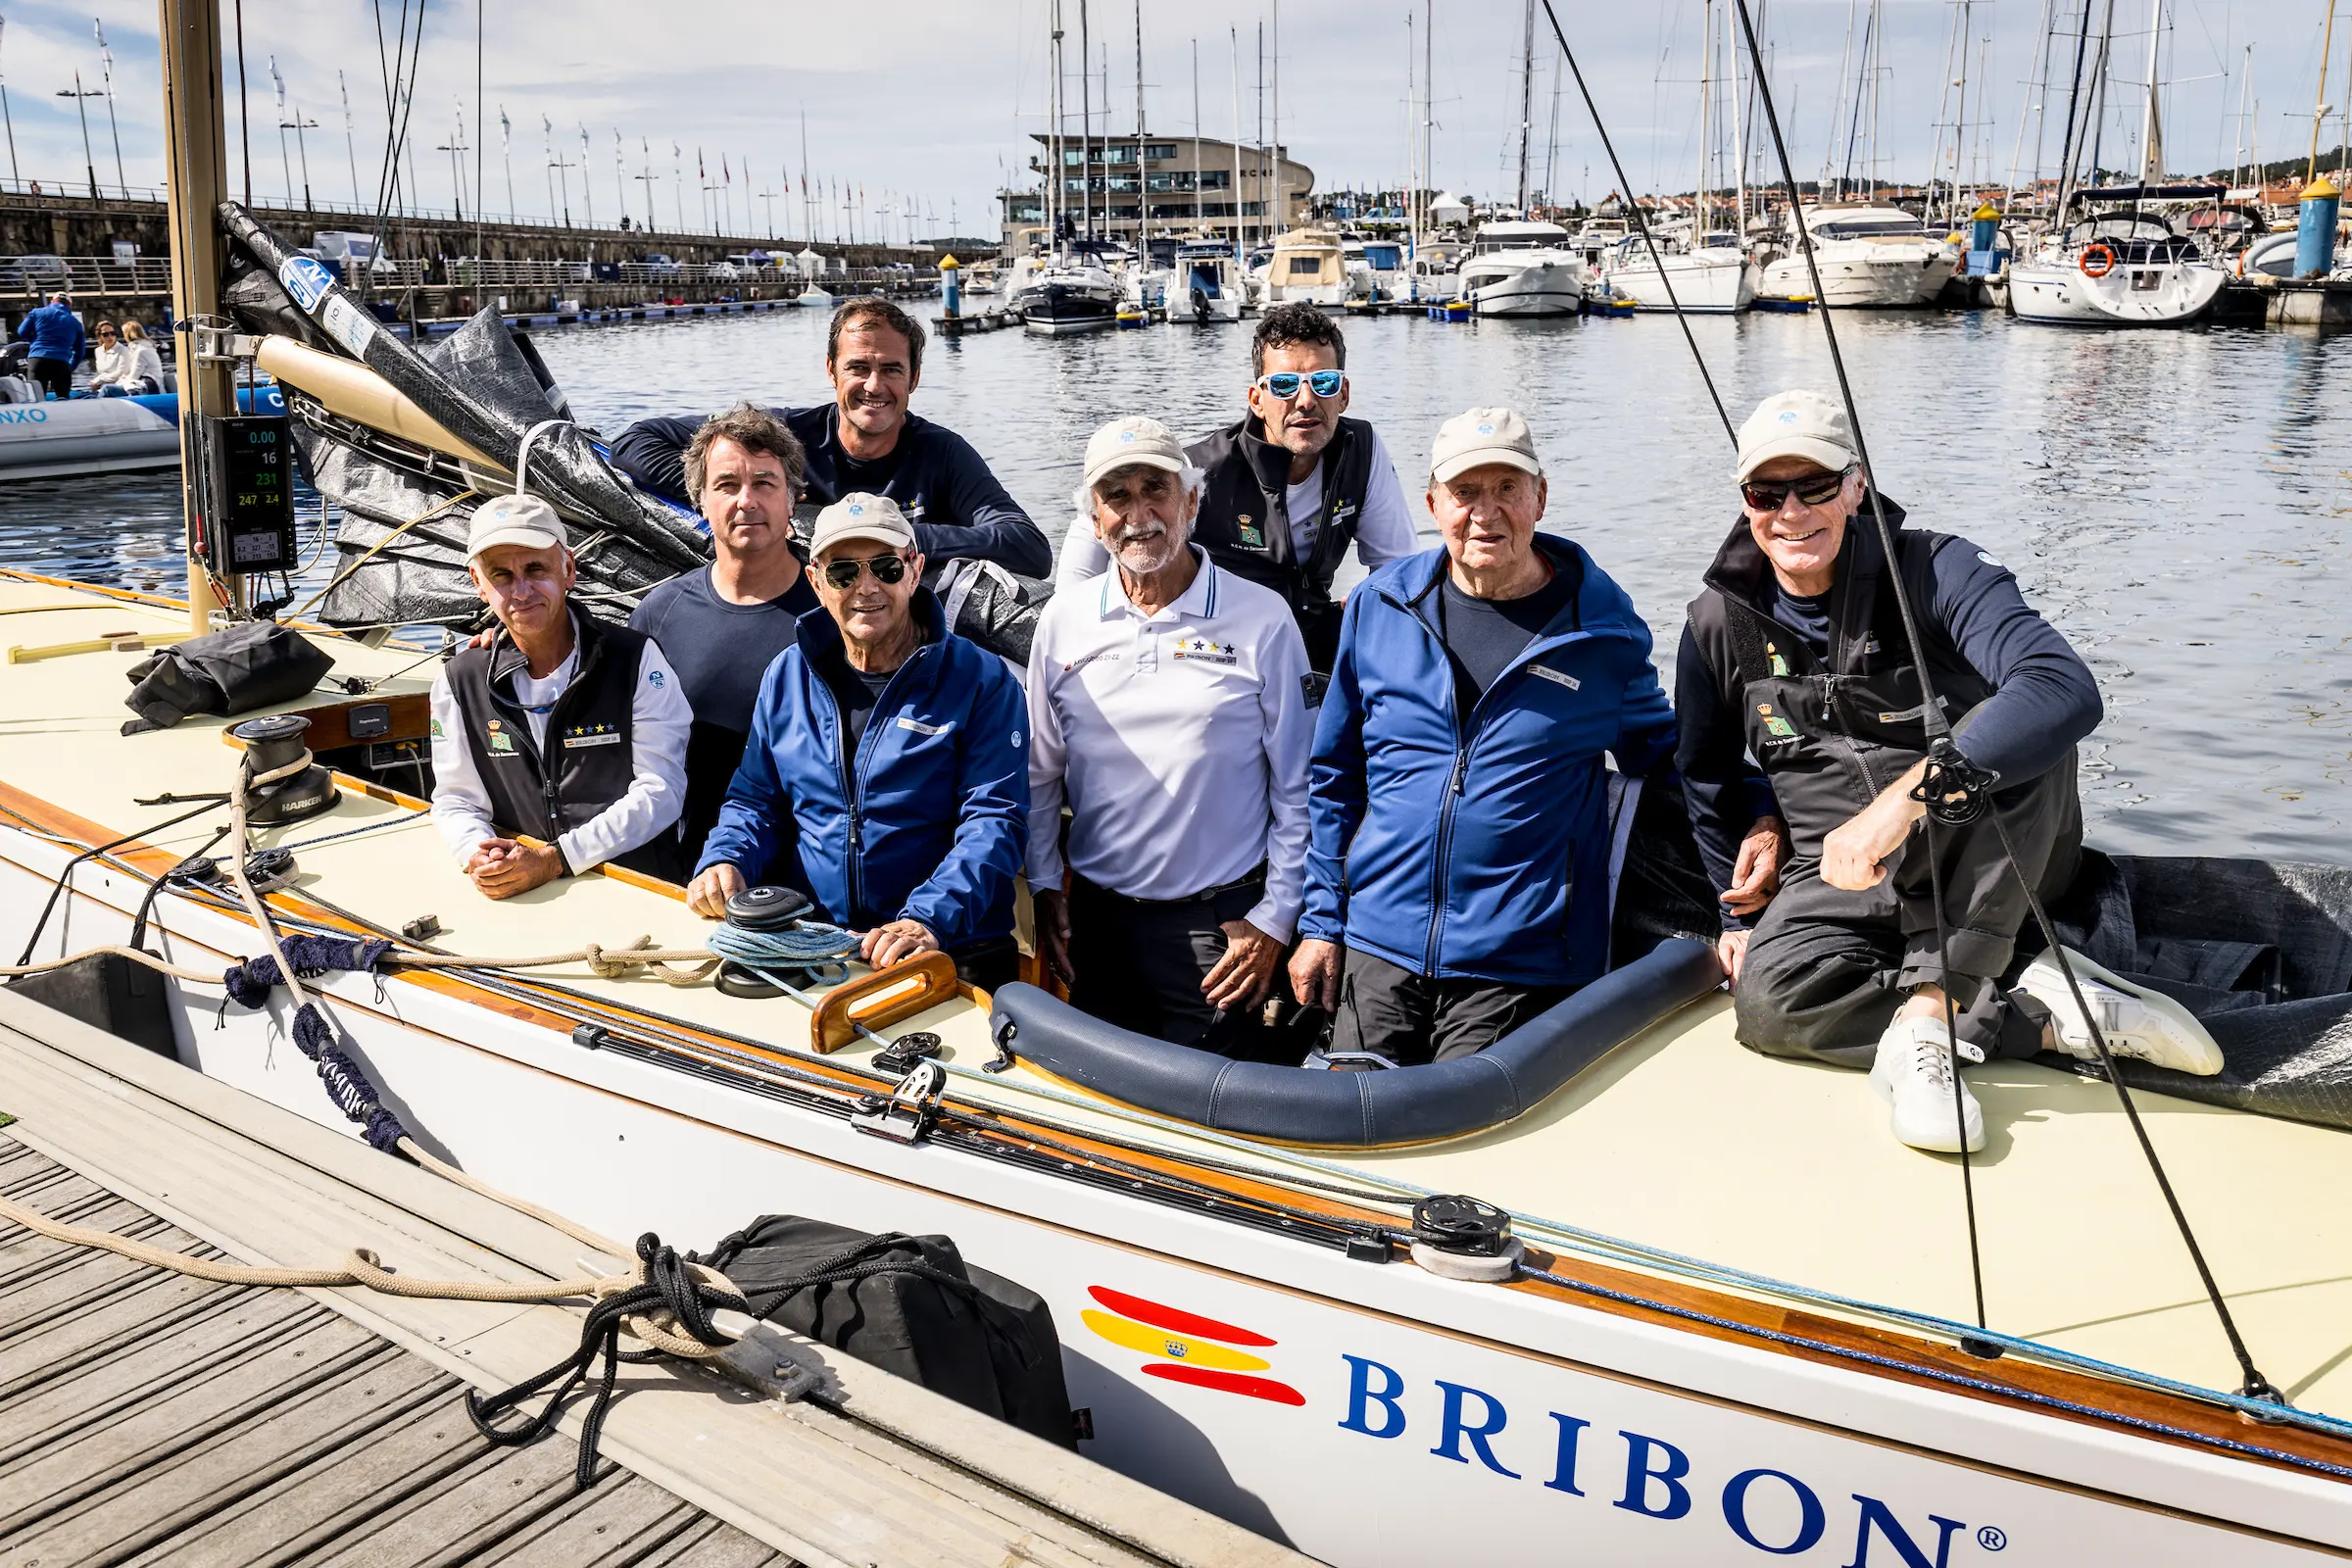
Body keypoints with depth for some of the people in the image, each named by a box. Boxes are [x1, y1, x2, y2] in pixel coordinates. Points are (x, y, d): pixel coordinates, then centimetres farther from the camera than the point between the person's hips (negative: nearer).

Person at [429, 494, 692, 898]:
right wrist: (478, 854, -12)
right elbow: (456, 800, 11)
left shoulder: (637, 659, -3)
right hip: (516, 896, 3)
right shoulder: (458, 682, 8)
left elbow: (659, 792, -8)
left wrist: (555, 859, -16)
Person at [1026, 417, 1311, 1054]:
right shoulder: (1063, 621, 4)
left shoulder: (1262, 619, -5)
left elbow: (1297, 787, -3)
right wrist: (1045, 888, 6)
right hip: (1096, 917, 3)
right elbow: (1039, 774, 12)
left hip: (1219, 923, -3)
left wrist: (1274, 920, -5)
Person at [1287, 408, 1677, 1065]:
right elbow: (1333, 775, 10)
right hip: (1377, 947, 3)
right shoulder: (1379, 606, 3)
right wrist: (1321, 923, 8)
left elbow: (1668, 772, 13)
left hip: (1520, 969, -2)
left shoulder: (1601, 624, -1)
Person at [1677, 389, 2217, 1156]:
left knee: (2023, 727, -33)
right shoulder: (1721, 620, -2)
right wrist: (1741, 912, 10)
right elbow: (1706, 772, 14)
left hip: (1989, 868, -2)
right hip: (1836, 878, 2)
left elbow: (2067, 691, -35)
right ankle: (2042, 1017, -20)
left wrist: (1904, 799, -43)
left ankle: (1926, 1009, -32)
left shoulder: (1936, 571, -15)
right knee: (1765, 995, -28)